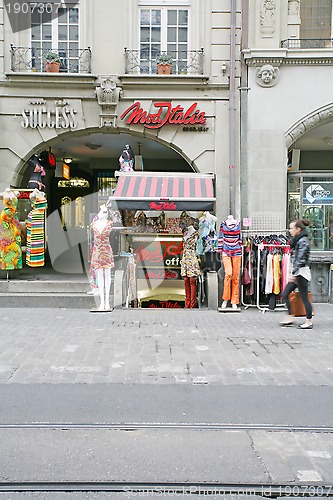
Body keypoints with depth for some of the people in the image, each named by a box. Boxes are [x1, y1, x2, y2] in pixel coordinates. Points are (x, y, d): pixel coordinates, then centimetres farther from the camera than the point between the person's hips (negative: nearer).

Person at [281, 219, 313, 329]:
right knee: (284, 294, 7)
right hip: (297, 273, 10)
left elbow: (300, 259, -22)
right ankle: (290, 317, 13)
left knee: (304, 298, -2)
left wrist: (293, 273, -25)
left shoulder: (303, 241, -15)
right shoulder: (297, 240, 14)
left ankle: (309, 322, 7)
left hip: (301, 272, -10)